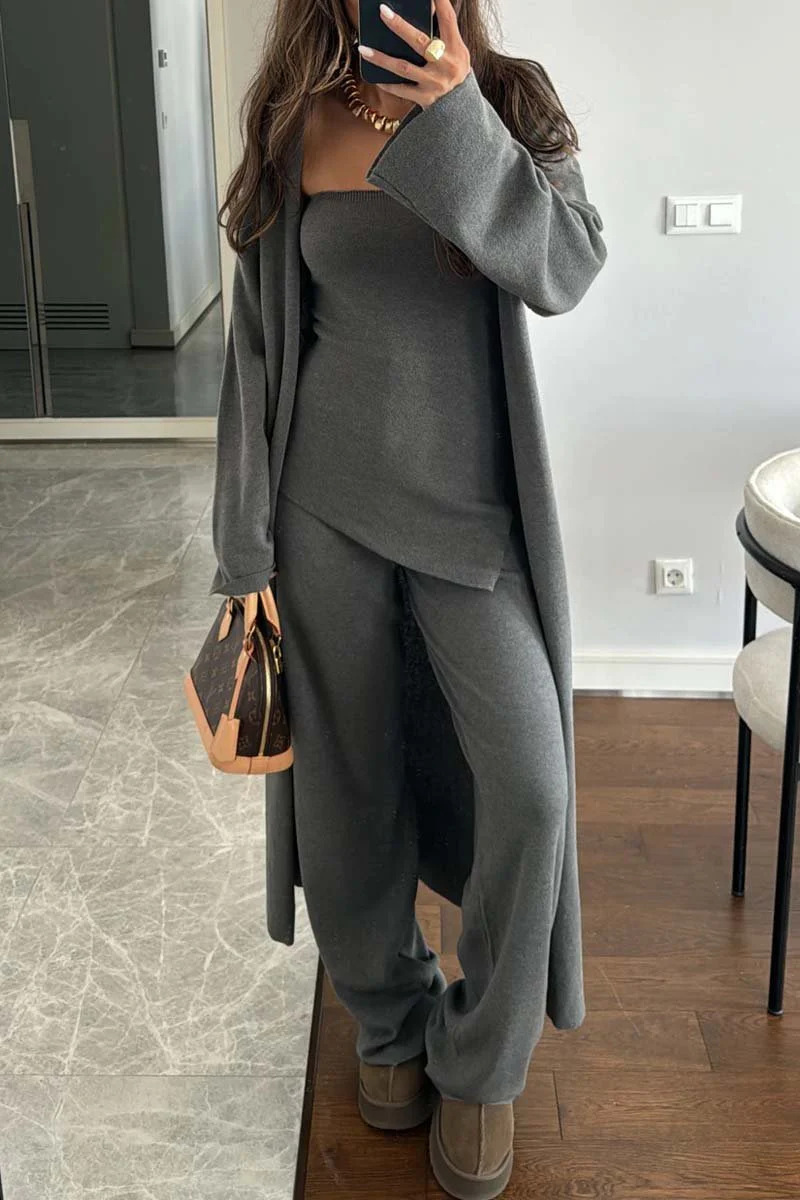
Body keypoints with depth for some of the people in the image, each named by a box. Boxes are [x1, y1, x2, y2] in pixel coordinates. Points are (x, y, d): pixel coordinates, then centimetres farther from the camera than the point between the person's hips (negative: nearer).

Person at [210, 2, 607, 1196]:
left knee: (532, 785, -11)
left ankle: (481, 1059, 13)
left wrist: (459, 122, -25)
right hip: (328, 502, 1)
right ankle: (390, 1021, 35)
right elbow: (259, 347, 3)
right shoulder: (297, 123, 2)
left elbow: (567, 270, -14)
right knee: (349, 784, 9)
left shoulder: (513, 100, 1)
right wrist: (246, 556, 1)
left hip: (471, 506, -1)